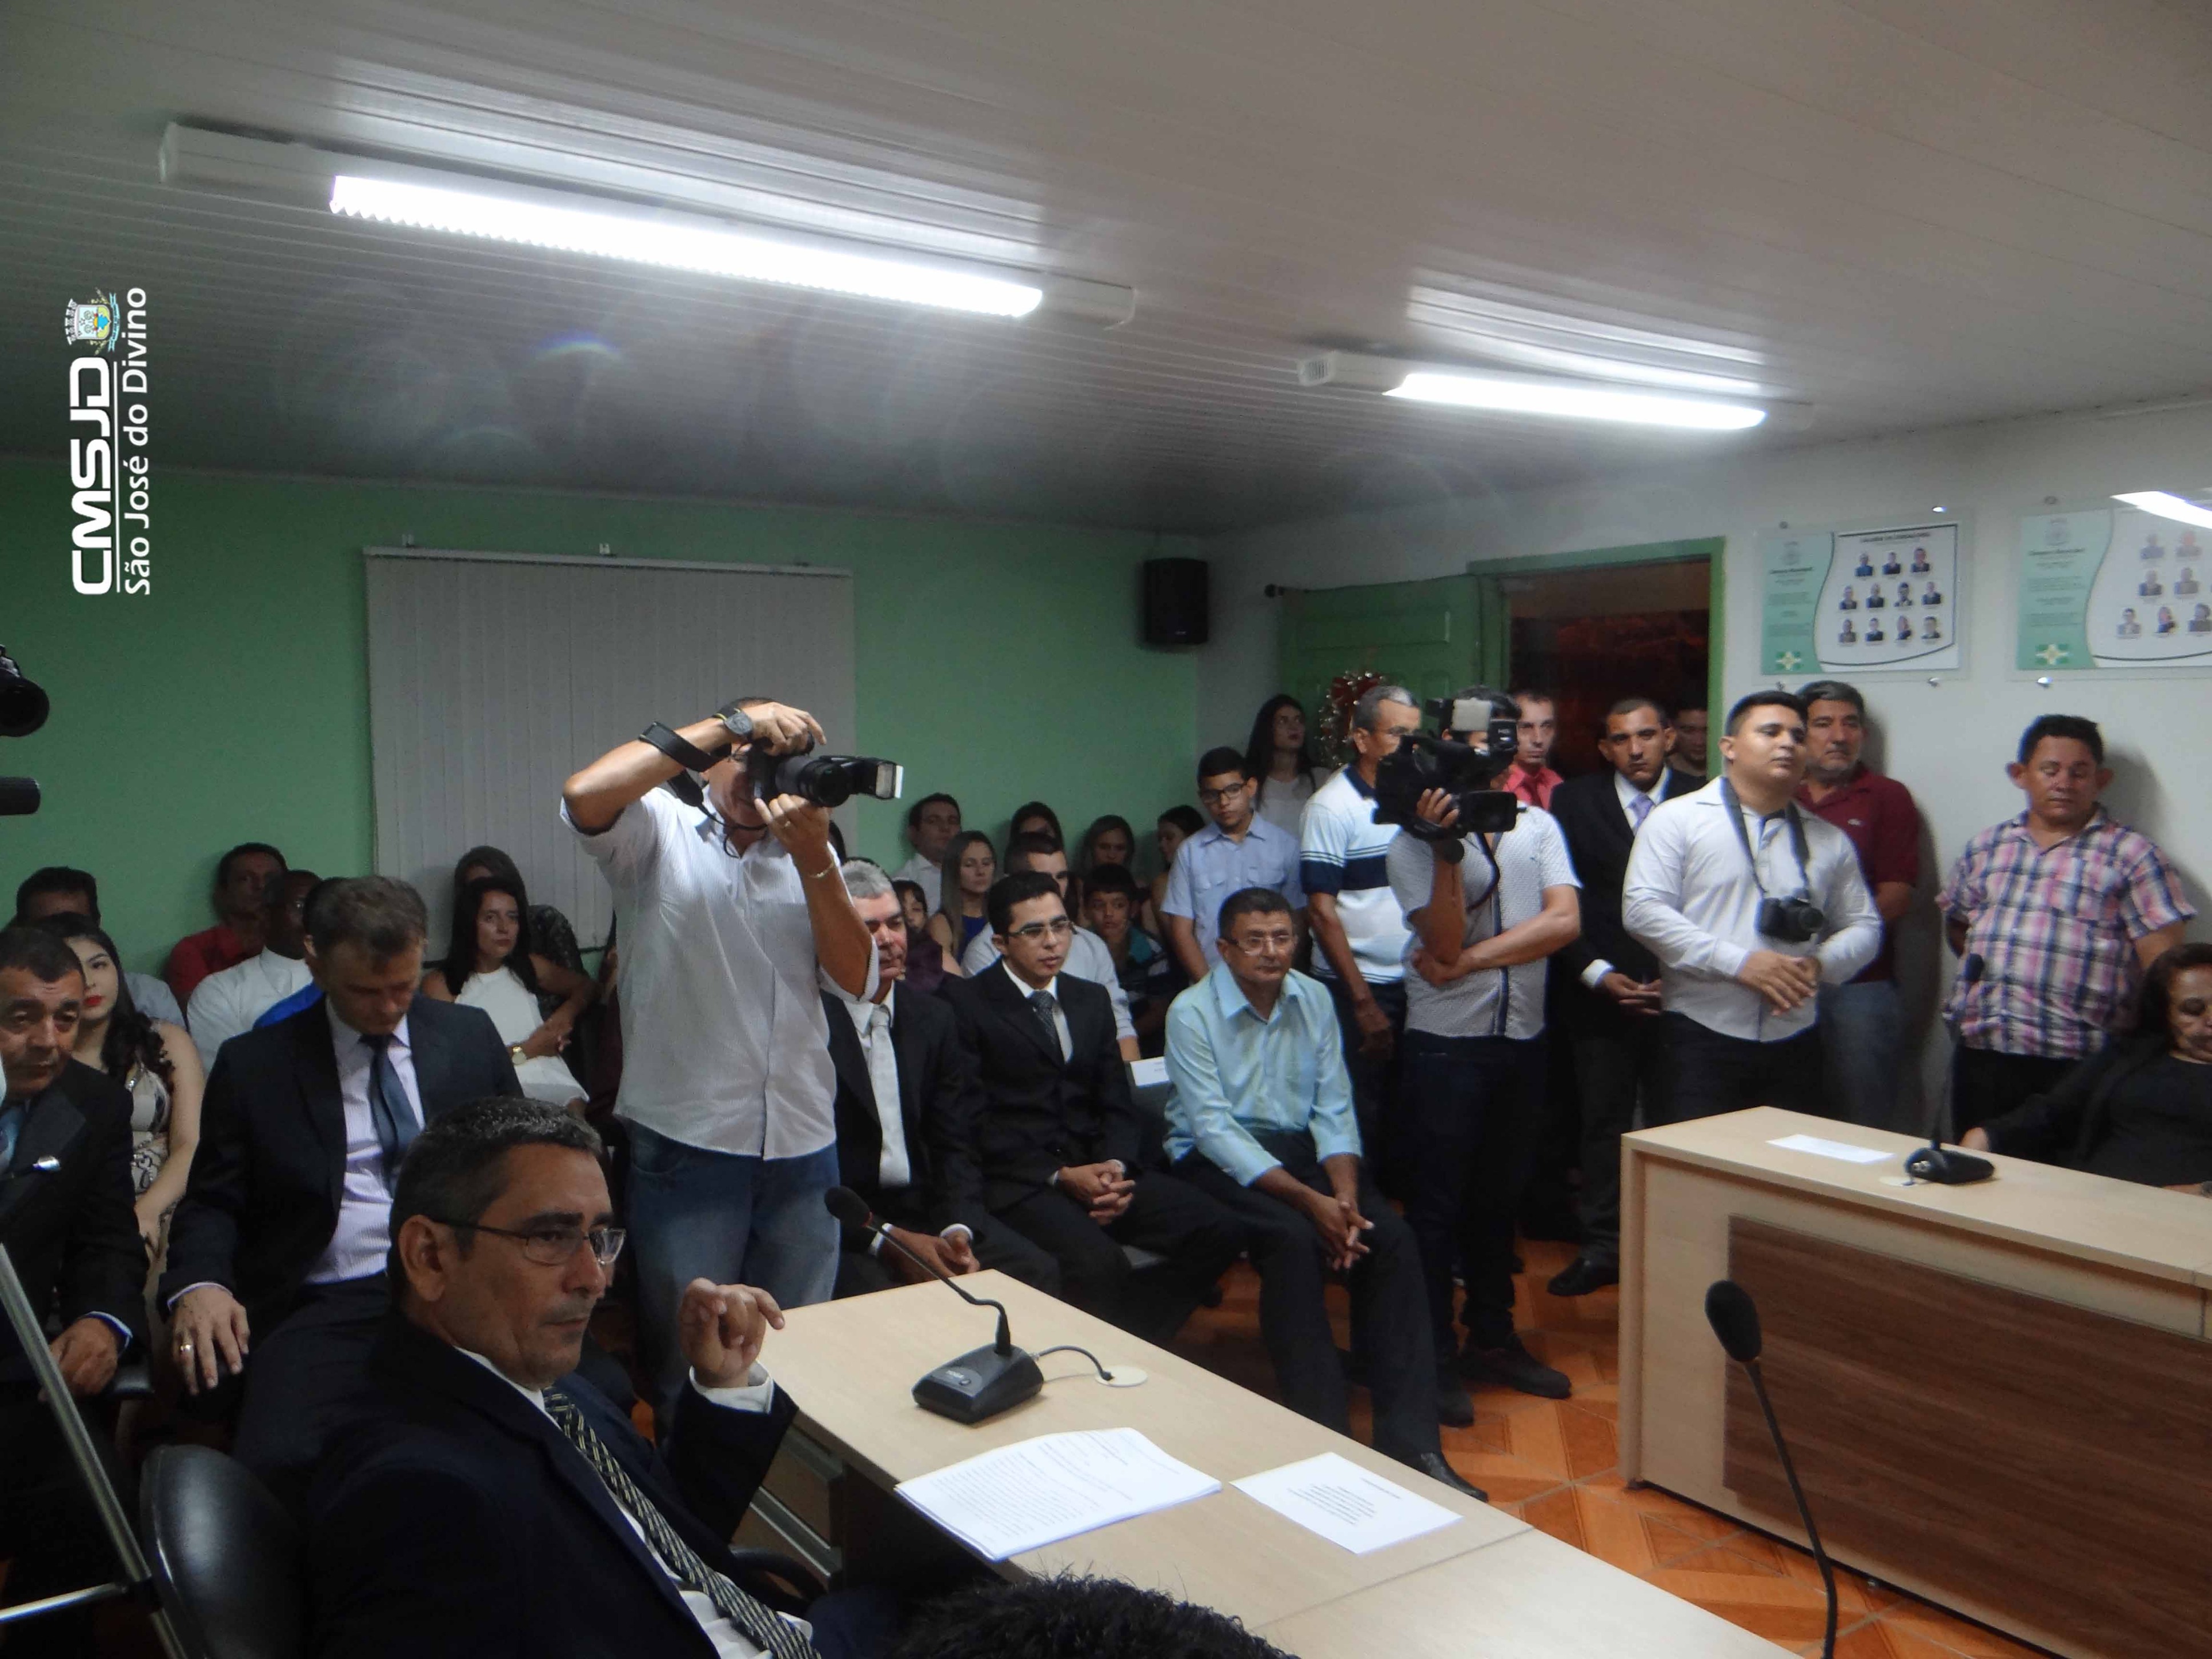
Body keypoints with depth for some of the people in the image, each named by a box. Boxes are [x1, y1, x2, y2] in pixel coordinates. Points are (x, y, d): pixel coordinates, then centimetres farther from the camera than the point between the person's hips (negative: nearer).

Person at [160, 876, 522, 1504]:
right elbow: (211, 1201, 11)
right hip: (329, 1307, -1)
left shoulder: (471, 1036, 15)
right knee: (280, 1462, -32)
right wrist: (198, 1284, -10)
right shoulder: (254, 1064, 10)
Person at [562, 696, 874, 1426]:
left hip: (803, 1147, 4)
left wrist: (813, 858, -13)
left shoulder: (810, 851, 10)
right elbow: (584, 796, -24)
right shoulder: (660, 832, 0)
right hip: (687, 1144, -4)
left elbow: (856, 980, -1)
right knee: (687, 1366, 9)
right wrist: (729, 723, -20)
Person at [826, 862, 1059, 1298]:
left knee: (1037, 1271, -15)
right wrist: (886, 1241, -18)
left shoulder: (933, 1019, 10)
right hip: (841, 1225, -5)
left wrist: (958, 1229, -10)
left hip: (927, 1209, 5)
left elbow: (952, 1146, 9)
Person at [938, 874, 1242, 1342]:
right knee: (1096, 1263, -33)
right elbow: (976, 1123, -8)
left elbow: (1117, 1103, 14)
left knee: (1218, 1231, -14)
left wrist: (1116, 1166, -7)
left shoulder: (1092, 1000, 17)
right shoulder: (967, 1004, -2)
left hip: (1095, 1167, 6)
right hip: (1019, 1180, -6)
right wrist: (1061, 1176, -14)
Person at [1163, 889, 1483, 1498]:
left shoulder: (1314, 1001, 4)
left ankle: (1410, 1438, -19)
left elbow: (1334, 1111, 2)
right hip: (1217, 1159, -4)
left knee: (1393, 1237, -20)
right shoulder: (1192, 1013, -12)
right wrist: (1311, 1201, -25)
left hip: (1301, 1147, 5)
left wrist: (1345, 1195, -16)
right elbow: (1215, 1130, -18)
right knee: (1292, 1239, -33)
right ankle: (1324, 1431, -26)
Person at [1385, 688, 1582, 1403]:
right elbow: (1447, 944, -16)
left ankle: (1492, 1338, 30)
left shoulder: (1538, 826, 7)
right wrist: (1447, 850, -25)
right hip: (1446, 1041, -5)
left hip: (1521, 1038, 5)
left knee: (1501, 1197, 16)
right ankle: (1433, 1354, 15)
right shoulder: (1417, 838, -7)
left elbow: (1564, 921, -6)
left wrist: (1471, 959, -13)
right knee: (1438, 1204, 3)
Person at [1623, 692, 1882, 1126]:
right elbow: (1644, 909, -10)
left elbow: (1863, 926, 17)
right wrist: (1738, 963, -16)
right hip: (1700, 1038, -4)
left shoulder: (1829, 841, 14)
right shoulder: (1677, 819, -1)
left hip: (1794, 1042, 5)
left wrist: (1819, 964, -6)